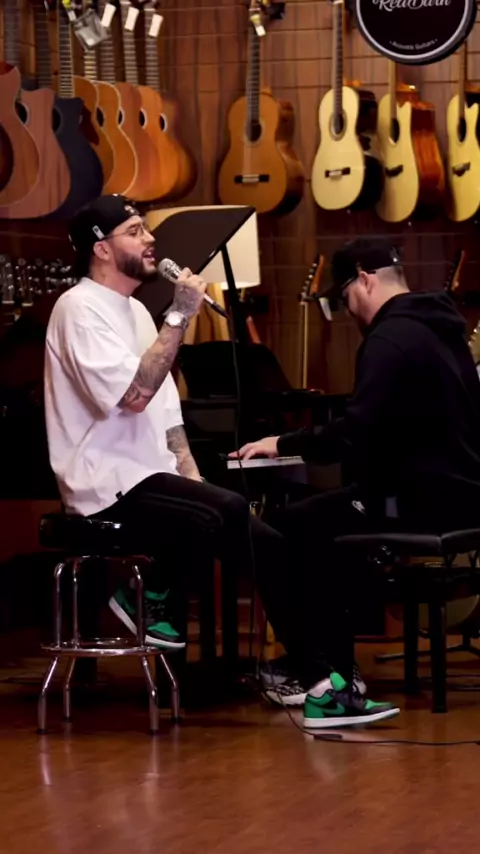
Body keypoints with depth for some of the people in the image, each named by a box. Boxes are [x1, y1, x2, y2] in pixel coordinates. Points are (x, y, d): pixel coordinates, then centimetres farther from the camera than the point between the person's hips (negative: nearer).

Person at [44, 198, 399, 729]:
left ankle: (319, 685, -4)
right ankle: (154, 600, -6)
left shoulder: (134, 310, 18)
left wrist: (195, 485, 6)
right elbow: (133, 396, -24)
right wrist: (179, 317, -20)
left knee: (265, 542, -4)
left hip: (148, 480, 9)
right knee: (230, 512, -28)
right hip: (108, 486, -9)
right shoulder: (81, 308, -11)